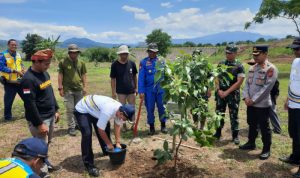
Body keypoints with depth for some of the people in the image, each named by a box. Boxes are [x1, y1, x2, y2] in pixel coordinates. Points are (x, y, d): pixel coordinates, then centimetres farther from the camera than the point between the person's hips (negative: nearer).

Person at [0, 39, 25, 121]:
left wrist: (23, 69, -2)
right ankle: (7, 116, 23)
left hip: (20, 81, 6)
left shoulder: (18, 55, 8)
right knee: (8, 101, 4)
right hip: (9, 83, -6)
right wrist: (15, 71, -22)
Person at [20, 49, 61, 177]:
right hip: (39, 119, -8)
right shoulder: (28, 79, -21)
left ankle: (45, 164, 39)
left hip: (50, 116, 8)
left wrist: (56, 110, 16)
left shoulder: (44, 73, 7)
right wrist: (39, 123, -21)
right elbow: (30, 104, -23)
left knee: (47, 143, 21)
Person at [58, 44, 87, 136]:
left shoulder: (81, 63, 5)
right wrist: (60, 88, -7)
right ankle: (71, 127, 11)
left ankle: (77, 124, 28)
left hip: (79, 89, 4)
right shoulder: (63, 62, -4)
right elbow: (60, 75, -3)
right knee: (70, 109, 1)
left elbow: (83, 75, 9)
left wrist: (84, 87, 5)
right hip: (68, 90, -3)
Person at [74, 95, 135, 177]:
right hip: (82, 110, -8)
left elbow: (117, 126, 0)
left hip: (94, 110, 9)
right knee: (87, 134, -22)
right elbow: (101, 130, -28)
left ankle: (107, 151, 35)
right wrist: (109, 144, -14)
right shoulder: (108, 111, -40)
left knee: (106, 127, 14)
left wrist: (118, 143, -1)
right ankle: (89, 164, -10)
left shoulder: (120, 109, -14)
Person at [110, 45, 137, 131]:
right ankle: (124, 126, 22)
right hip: (121, 91, -2)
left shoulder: (132, 63, -1)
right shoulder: (115, 65, -8)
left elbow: (135, 76, 8)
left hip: (131, 90, 2)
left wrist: (136, 88, 7)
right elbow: (113, 79, -5)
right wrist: (113, 92, -7)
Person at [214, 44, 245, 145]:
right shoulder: (221, 64, 7)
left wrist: (227, 92, -16)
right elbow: (217, 78, 8)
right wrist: (219, 90, -7)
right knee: (219, 114, 10)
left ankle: (235, 136, 19)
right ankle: (218, 133, 24)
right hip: (220, 93, 4)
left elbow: (239, 82, -12)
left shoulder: (239, 66, -6)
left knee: (234, 116, 5)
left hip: (233, 94, -4)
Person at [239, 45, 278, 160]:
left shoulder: (271, 69, -12)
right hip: (250, 104, 7)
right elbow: (247, 83, 10)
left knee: (264, 128, 4)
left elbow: (267, 88, -18)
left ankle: (266, 150, 17)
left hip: (262, 105, -7)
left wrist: (253, 100, -17)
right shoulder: (252, 68, 11)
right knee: (252, 125, 20)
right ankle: (251, 143, 37)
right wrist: (246, 97, -5)